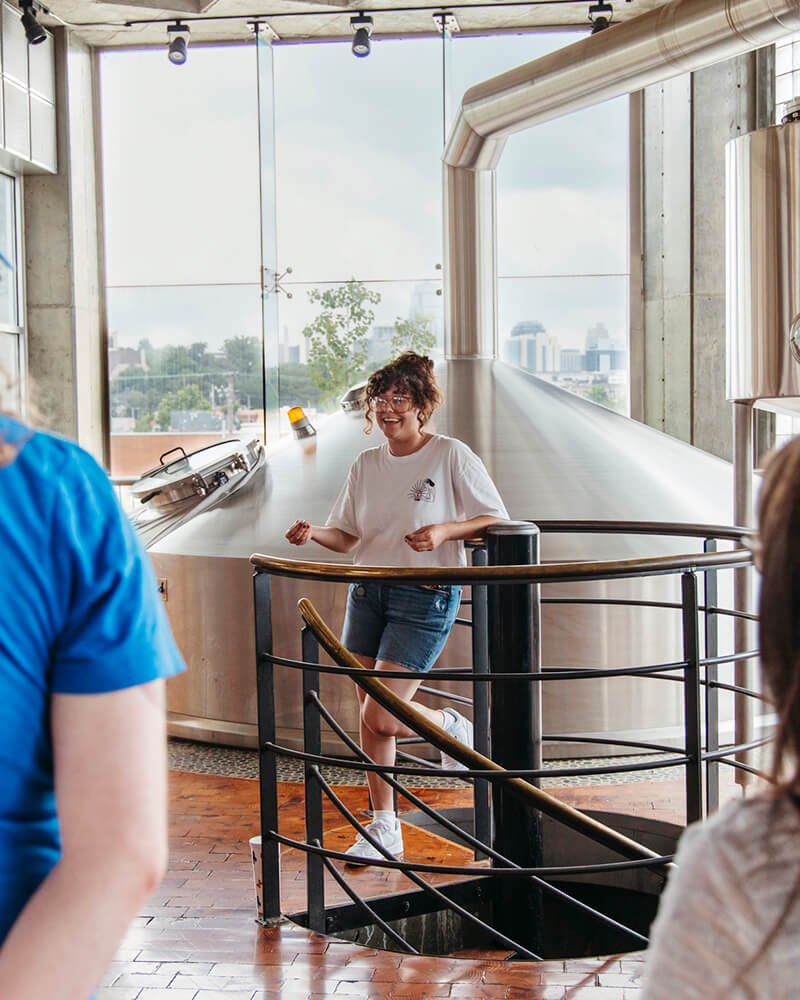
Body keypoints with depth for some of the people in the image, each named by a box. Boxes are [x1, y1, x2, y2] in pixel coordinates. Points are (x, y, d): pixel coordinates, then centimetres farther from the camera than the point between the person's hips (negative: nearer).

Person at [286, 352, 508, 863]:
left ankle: (453, 727, 19)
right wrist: (314, 534, -9)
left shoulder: (452, 455, -7)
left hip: (427, 596, -5)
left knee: (380, 718, -12)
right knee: (369, 714, 8)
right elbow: (347, 535, 12)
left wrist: (445, 531, -20)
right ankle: (384, 827, 21)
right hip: (368, 590, 6)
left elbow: (497, 522, -4)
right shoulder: (366, 464, 8)